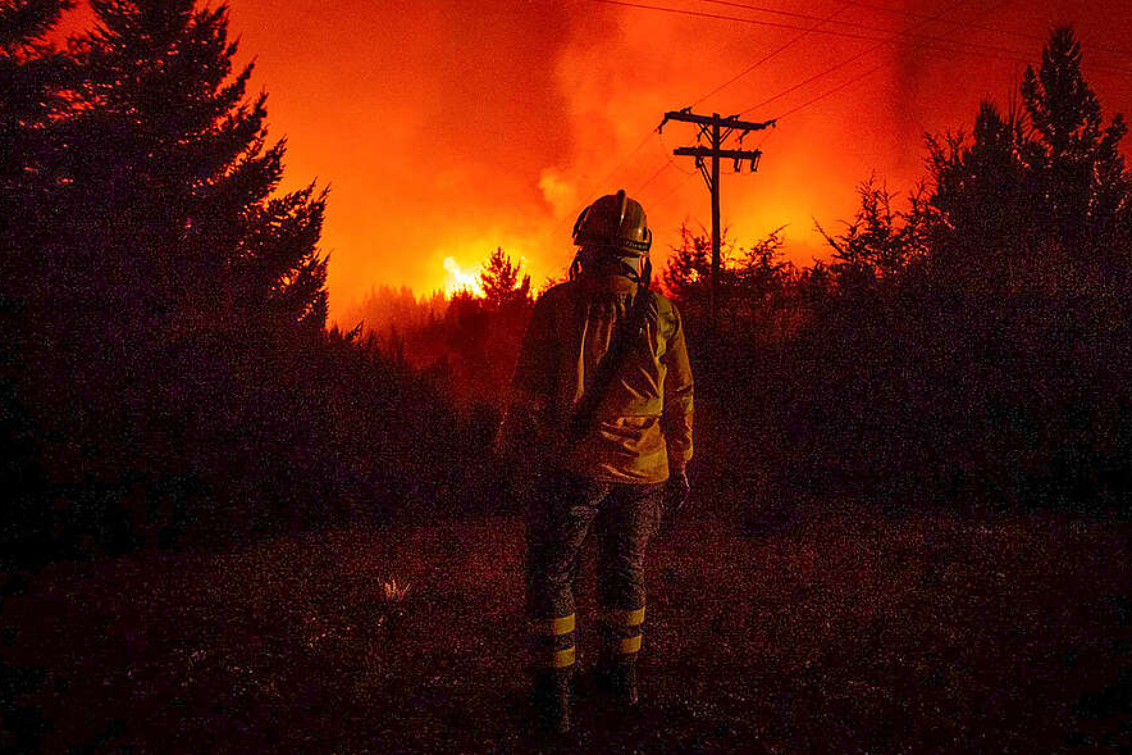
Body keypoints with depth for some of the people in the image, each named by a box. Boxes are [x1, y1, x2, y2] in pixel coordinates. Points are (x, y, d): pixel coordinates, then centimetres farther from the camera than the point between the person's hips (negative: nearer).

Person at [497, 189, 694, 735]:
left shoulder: (557, 305, -8)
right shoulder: (662, 313, 1)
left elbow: (529, 388, -5)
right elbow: (681, 398, 6)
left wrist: (512, 444, 8)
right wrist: (679, 466, 16)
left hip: (573, 463, -3)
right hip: (643, 468, 4)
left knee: (551, 571, 11)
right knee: (625, 568, 20)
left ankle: (553, 691, 15)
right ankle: (621, 674, 34)